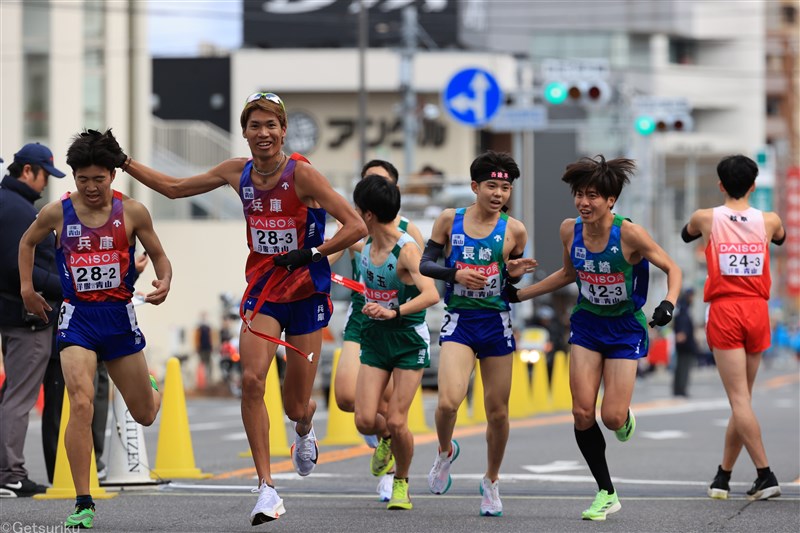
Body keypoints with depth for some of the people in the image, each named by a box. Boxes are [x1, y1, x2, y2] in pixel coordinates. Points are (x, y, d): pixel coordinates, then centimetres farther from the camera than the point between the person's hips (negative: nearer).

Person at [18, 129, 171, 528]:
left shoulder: (132, 212, -3)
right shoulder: (57, 213, -2)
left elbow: (159, 256, 8)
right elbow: (28, 242, 19)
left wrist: (164, 282, -12)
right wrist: (26, 287, 11)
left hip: (120, 316, 1)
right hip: (77, 317, -1)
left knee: (145, 416, 13)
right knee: (81, 405, -22)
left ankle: (151, 388, 54)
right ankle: (83, 503, -17)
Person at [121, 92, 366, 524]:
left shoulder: (301, 173, -14)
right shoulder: (238, 172, 0)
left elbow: (356, 226, -17)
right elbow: (175, 188, 14)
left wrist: (310, 253, -24)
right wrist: (124, 163, 11)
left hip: (307, 294, -3)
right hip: (262, 291, 3)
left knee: (296, 407, 4)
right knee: (251, 380, -21)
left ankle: (304, 431, 45)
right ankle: (266, 488, -17)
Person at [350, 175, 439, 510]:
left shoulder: (407, 249, -20)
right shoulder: (365, 246, 1)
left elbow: (431, 295, -33)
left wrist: (394, 312, -43)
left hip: (409, 340, -5)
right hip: (374, 338, 5)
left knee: (396, 422, -9)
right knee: (365, 421, -8)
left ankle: (401, 483, 17)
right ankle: (385, 439, 29)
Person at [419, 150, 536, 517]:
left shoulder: (514, 230, 0)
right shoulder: (449, 220, -1)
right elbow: (425, 264, 3)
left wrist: (515, 273, -11)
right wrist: (456, 273, -14)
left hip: (496, 323, 1)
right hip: (458, 322, -1)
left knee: (497, 411, 6)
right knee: (449, 401, -20)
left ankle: (491, 482, 27)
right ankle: (445, 451, 13)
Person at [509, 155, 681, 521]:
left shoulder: (629, 234, -22)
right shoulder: (569, 230, -7)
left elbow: (672, 269, -11)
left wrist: (669, 303, -30)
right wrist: (518, 295, 13)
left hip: (625, 328, -4)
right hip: (587, 324, 4)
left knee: (612, 418, -10)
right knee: (582, 412, -8)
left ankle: (625, 418, 31)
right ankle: (606, 494, 7)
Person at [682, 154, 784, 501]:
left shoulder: (706, 218, -2)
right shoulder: (769, 221, 2)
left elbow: (686, 235, 22)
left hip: (724, 312, -3)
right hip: (757, 311, 3)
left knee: (740, 399, -7)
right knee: (742, 398, 12)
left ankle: (766, 475, -16)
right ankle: (722, 478, 20)